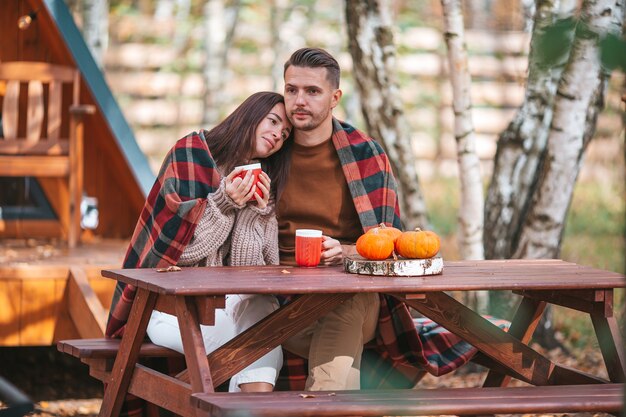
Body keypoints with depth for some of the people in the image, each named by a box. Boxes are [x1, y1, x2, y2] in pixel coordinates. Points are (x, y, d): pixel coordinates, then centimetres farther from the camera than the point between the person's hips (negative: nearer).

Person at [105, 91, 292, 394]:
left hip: (232, 300, 5)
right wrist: (224, 204, -18)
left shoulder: (264, 185, 15)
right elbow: (179, 247, -8)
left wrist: (257, 214, -6)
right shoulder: (192, 155, -1)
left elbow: (259, 270, 6)